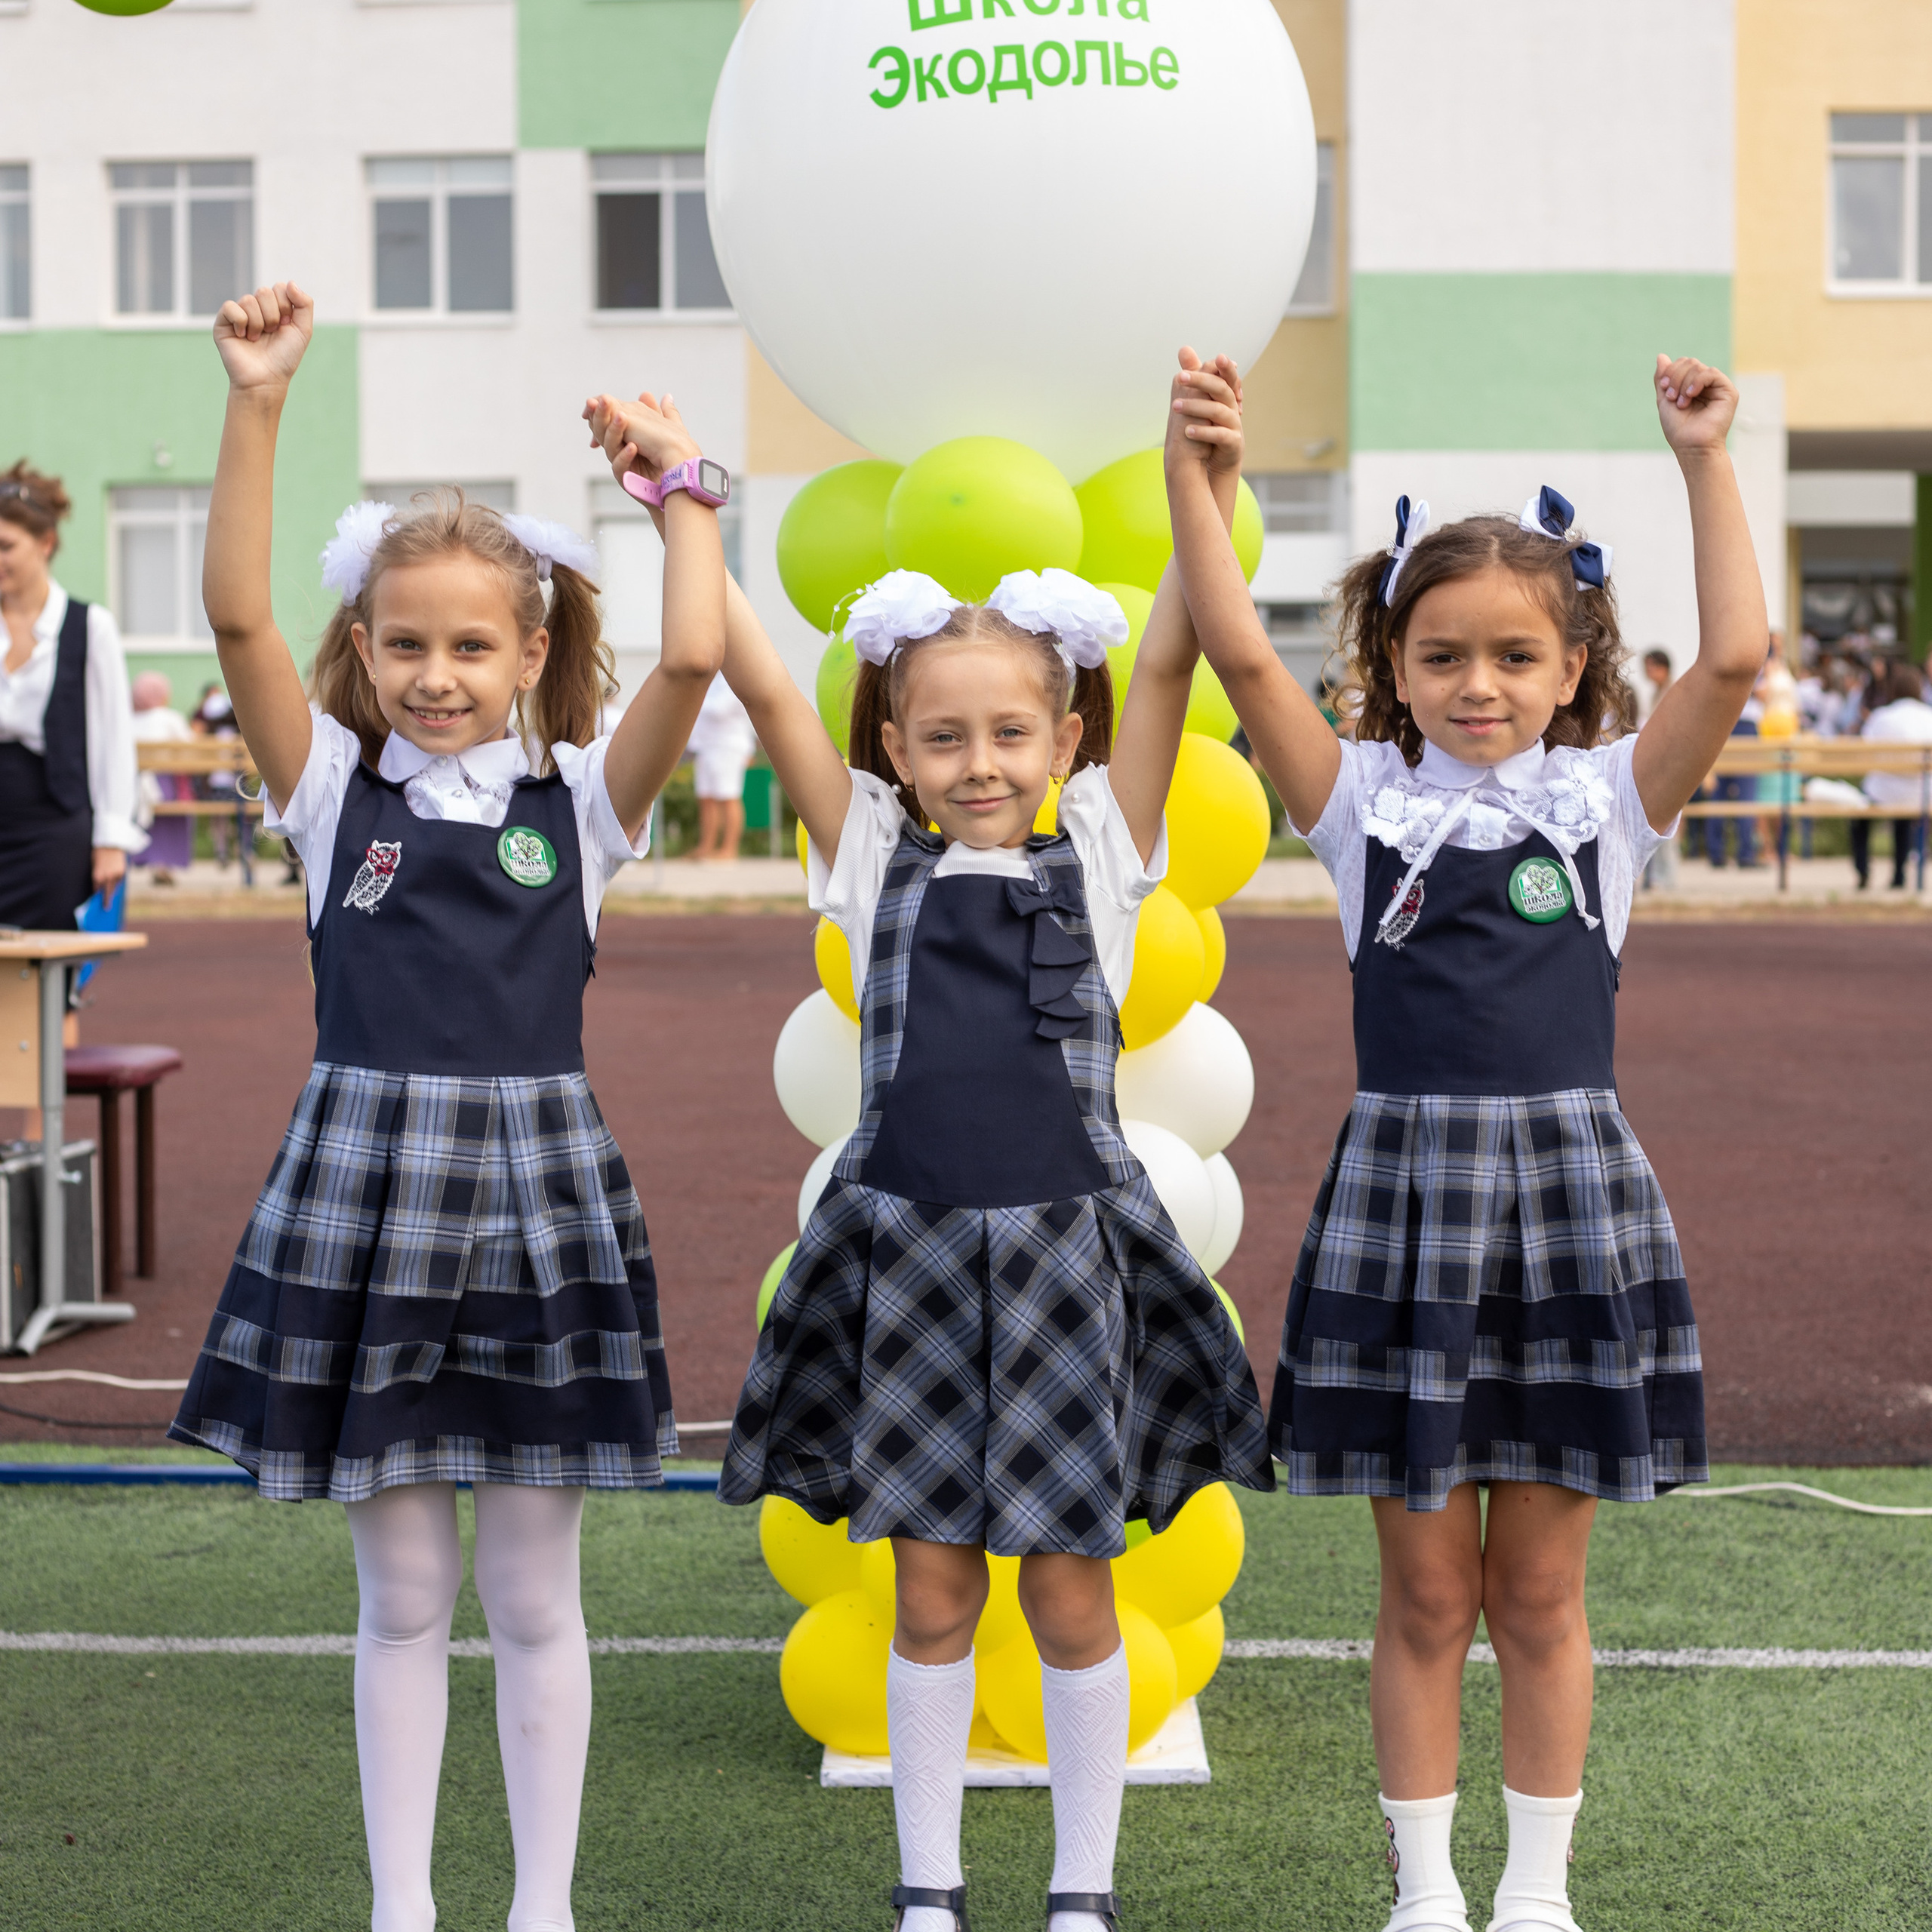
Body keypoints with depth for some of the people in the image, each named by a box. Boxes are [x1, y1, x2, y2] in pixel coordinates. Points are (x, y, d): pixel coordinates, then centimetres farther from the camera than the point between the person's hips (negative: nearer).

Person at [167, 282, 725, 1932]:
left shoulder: (581, 798, 2)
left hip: (536, 1182, 0)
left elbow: (695, 655, -13)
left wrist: (681, 481, -2)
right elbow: (239, 614, -10)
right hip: (365, 1173, 1)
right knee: (402, 1589, 9)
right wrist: (258, 404, -16)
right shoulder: (334, 785, 4)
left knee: (532, 1594, 8)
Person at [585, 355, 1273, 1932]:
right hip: (908, 1249, 1)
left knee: (1071, 1589, 7)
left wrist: (1201, 502, -20)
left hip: (1069, 1247, -1)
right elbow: (766, 689, -1)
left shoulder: (1100, 854, 3)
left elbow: (1166, 675, -8)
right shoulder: (875, 859, 5)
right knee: (932, 1591, 9)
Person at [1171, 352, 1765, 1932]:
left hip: (1571, 1189, 0)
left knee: (1540, 1593, 9)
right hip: (1402, 1191, 0)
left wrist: (1704, 463, -10)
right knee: (1427, 1593, 8)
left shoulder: (1608, 798, 3)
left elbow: (1735, 658, -9)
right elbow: (1242, 654, -9)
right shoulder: (1366, 800, 2)